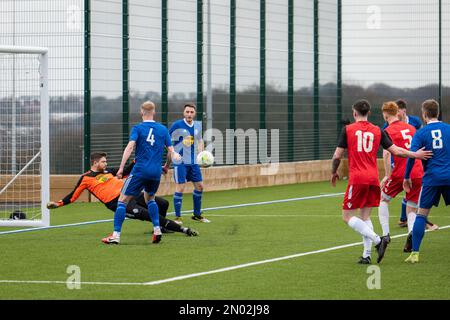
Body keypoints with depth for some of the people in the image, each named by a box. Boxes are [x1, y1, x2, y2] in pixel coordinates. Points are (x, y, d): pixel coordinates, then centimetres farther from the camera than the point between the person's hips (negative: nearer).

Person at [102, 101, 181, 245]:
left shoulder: (138, 128, -3)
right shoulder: (163, 129, 8)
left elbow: (130, 147, -16)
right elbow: (171, 151, 9)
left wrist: (121, 168, -19)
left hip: (140, 170, -4)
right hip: (156, 172, 5)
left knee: (123, 200, 1)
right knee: (150, 198, 28)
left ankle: (116, 235, -7)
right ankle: (157, 230, 13)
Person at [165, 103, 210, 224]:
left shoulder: (197, 125, 7)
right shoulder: (177, 125, -10)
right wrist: (168, 162, -8)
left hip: (193, 162, 6)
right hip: (180, 162, -6)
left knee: (199, 186, 9)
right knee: (180, 188, -8)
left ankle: (197, 214, 24)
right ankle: (177, 217, 0)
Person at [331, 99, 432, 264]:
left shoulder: (348, 130, 0)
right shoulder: (377, 131, 9)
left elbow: (337, 156, -1)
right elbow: (395, 151, 7)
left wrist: (334, 172, 16)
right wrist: (415, 154, 19)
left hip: (357, 178, -5)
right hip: (373, 178, 5)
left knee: (348, 216, 0)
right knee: (365, 216, 13)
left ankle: (377, 240, -16)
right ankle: (367, 255, 5)